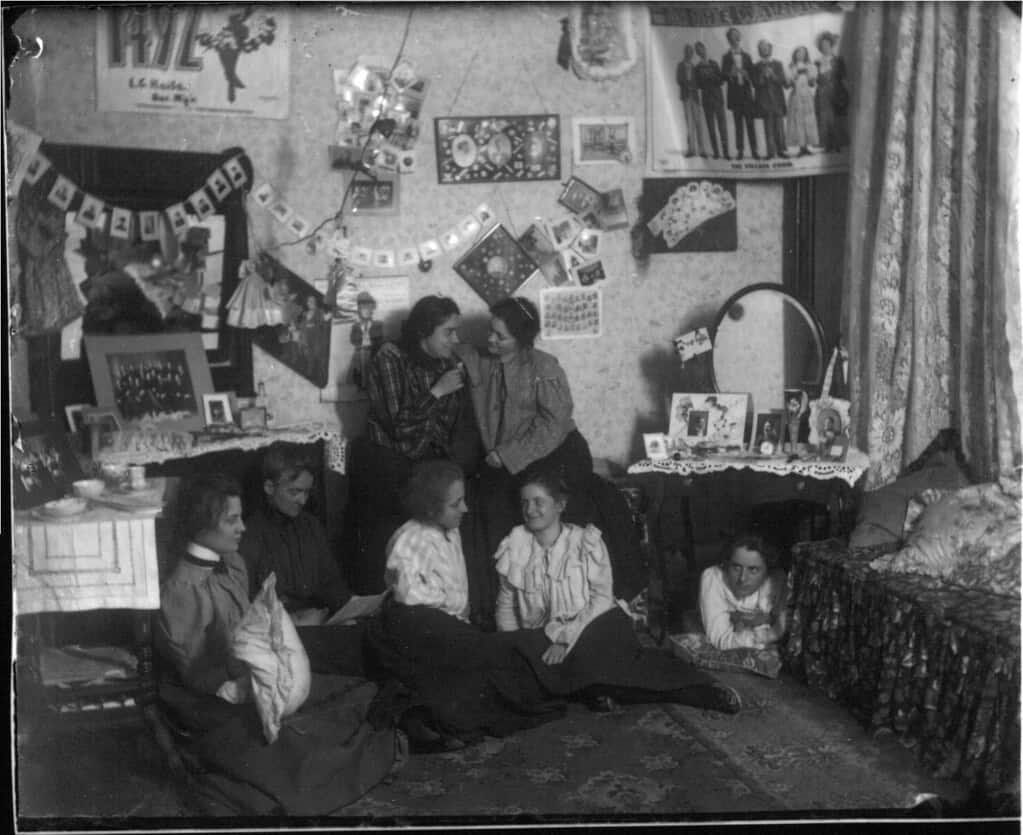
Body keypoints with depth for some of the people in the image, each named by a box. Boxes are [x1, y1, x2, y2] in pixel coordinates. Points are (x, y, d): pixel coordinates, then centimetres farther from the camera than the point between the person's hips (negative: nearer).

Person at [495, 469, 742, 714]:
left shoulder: (585, 541, -2)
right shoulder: (514, 548, 5)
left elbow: (602, 598, -9)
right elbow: (505, 606, 10)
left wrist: (567, 639, -19)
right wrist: (515, 647, -7)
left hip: (594, 627, -2)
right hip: (540, 639, 2)